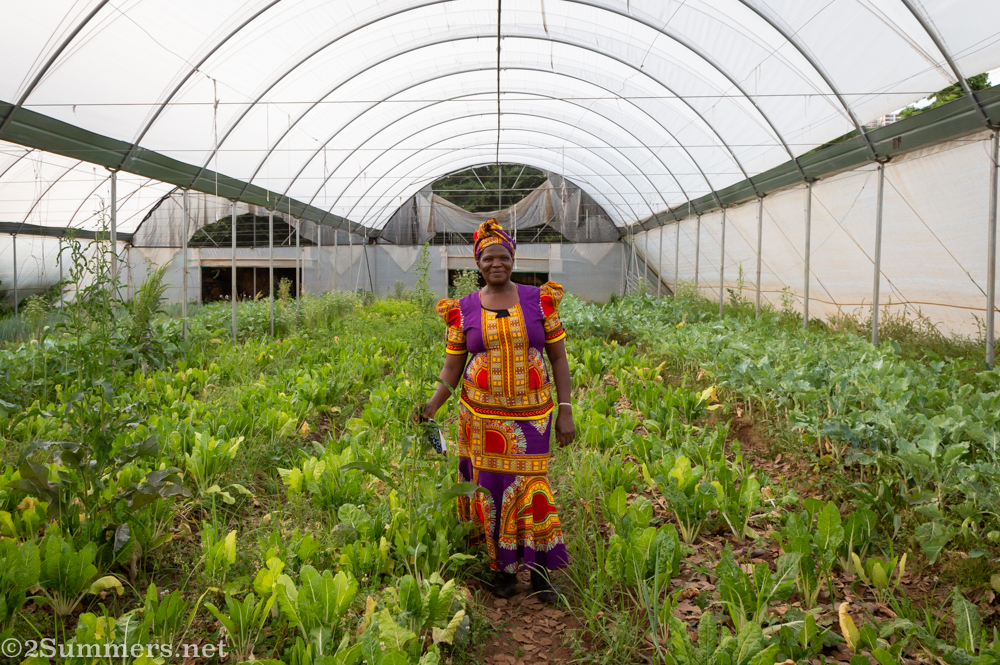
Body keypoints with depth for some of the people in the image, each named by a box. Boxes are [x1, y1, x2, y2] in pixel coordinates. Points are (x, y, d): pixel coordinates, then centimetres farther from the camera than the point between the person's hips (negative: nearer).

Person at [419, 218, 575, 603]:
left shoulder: (539, 300, 0)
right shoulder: (464, 310, 1)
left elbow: (558, 358, 1)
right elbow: (452, 368, 3)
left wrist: (565, 411, -5)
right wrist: (431, 407, -13)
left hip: (531, 415, -1)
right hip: (483, 416, 1)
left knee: (530, 486, 1)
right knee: (492, 488, 7)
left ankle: (539, 571, 20)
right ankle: (504, 569, 26)